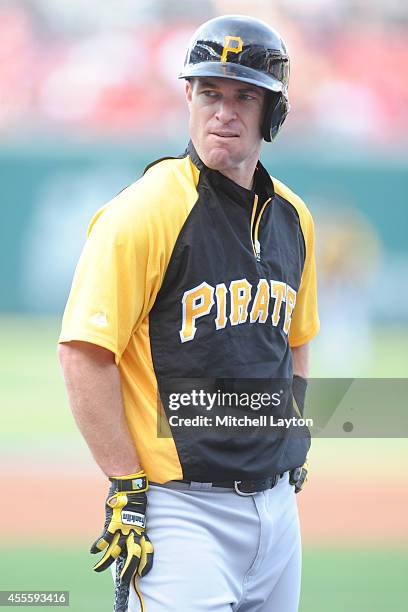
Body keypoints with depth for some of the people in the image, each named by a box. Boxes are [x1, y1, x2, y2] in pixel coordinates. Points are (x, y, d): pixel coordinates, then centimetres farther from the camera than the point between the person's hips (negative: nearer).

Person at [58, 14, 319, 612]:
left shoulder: (292, 217, 11)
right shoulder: (146, 211, -12)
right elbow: (84, 355, -16)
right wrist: (126, 490, -17)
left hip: (276, 502, 7)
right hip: (182, 510, -7)